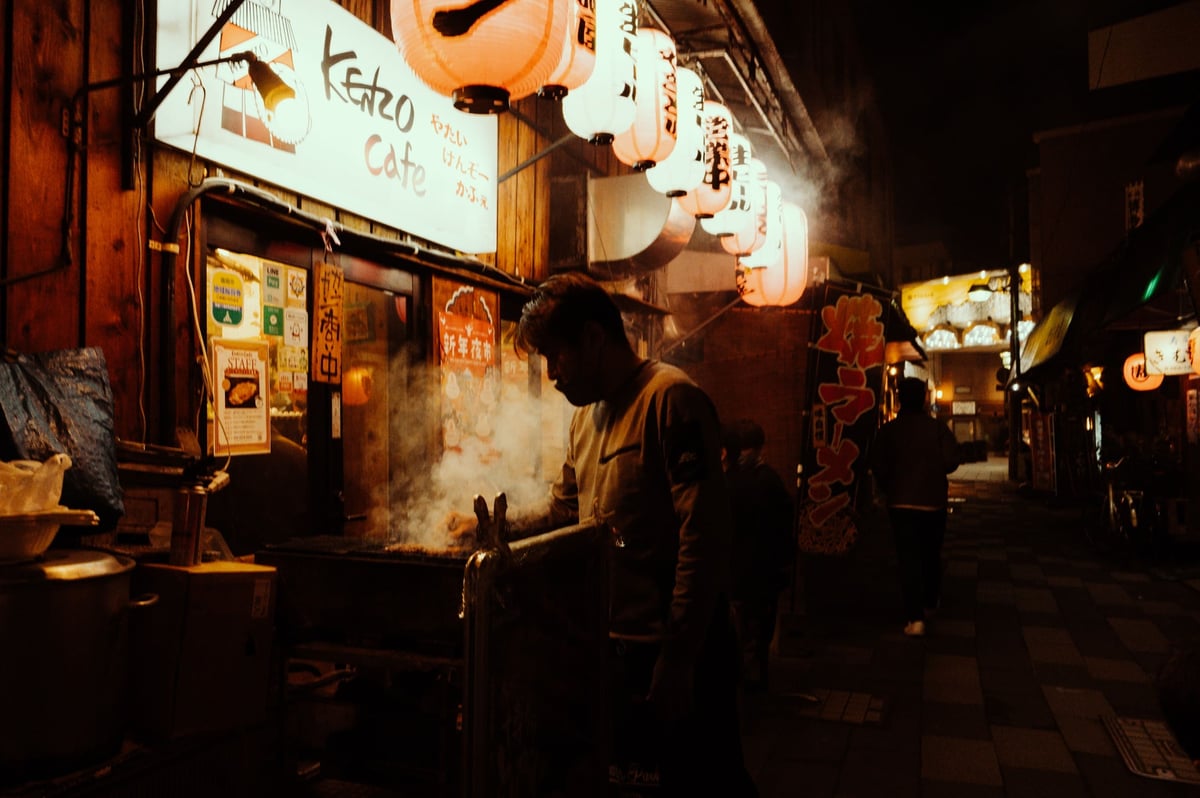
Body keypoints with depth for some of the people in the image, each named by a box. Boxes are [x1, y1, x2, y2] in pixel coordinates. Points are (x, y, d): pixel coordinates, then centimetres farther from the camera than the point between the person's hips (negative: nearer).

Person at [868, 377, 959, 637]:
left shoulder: (888, 430, -6)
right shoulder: (939, 428, -5)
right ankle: (930, 604, 34)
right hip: (934, 502, 1)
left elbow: (878, 467, -8)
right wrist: (933, 471, 10)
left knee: (908, 559, -1)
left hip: (901, 503, -1)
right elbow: (951, 462, -11)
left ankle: (915, 617, -10)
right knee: (931, 556, 20)